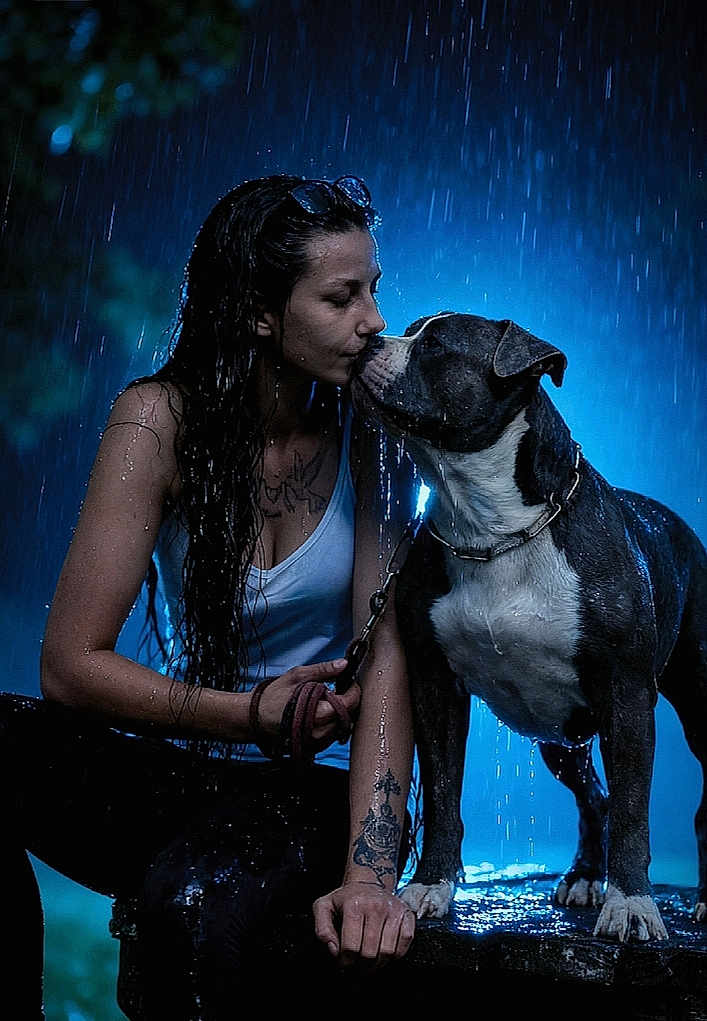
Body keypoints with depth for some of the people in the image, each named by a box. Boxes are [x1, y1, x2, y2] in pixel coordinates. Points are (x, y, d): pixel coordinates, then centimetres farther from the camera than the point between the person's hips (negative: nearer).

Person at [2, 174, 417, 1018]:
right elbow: (70, 664, -12)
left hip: (317, 789, -1)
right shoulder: (159, 420, -10)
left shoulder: (372, 430, -9)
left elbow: (388, 651, -16)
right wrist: (251, 716, -22)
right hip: (183, 771, 2)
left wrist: (370, 873, -27)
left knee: (196, 898, -34)